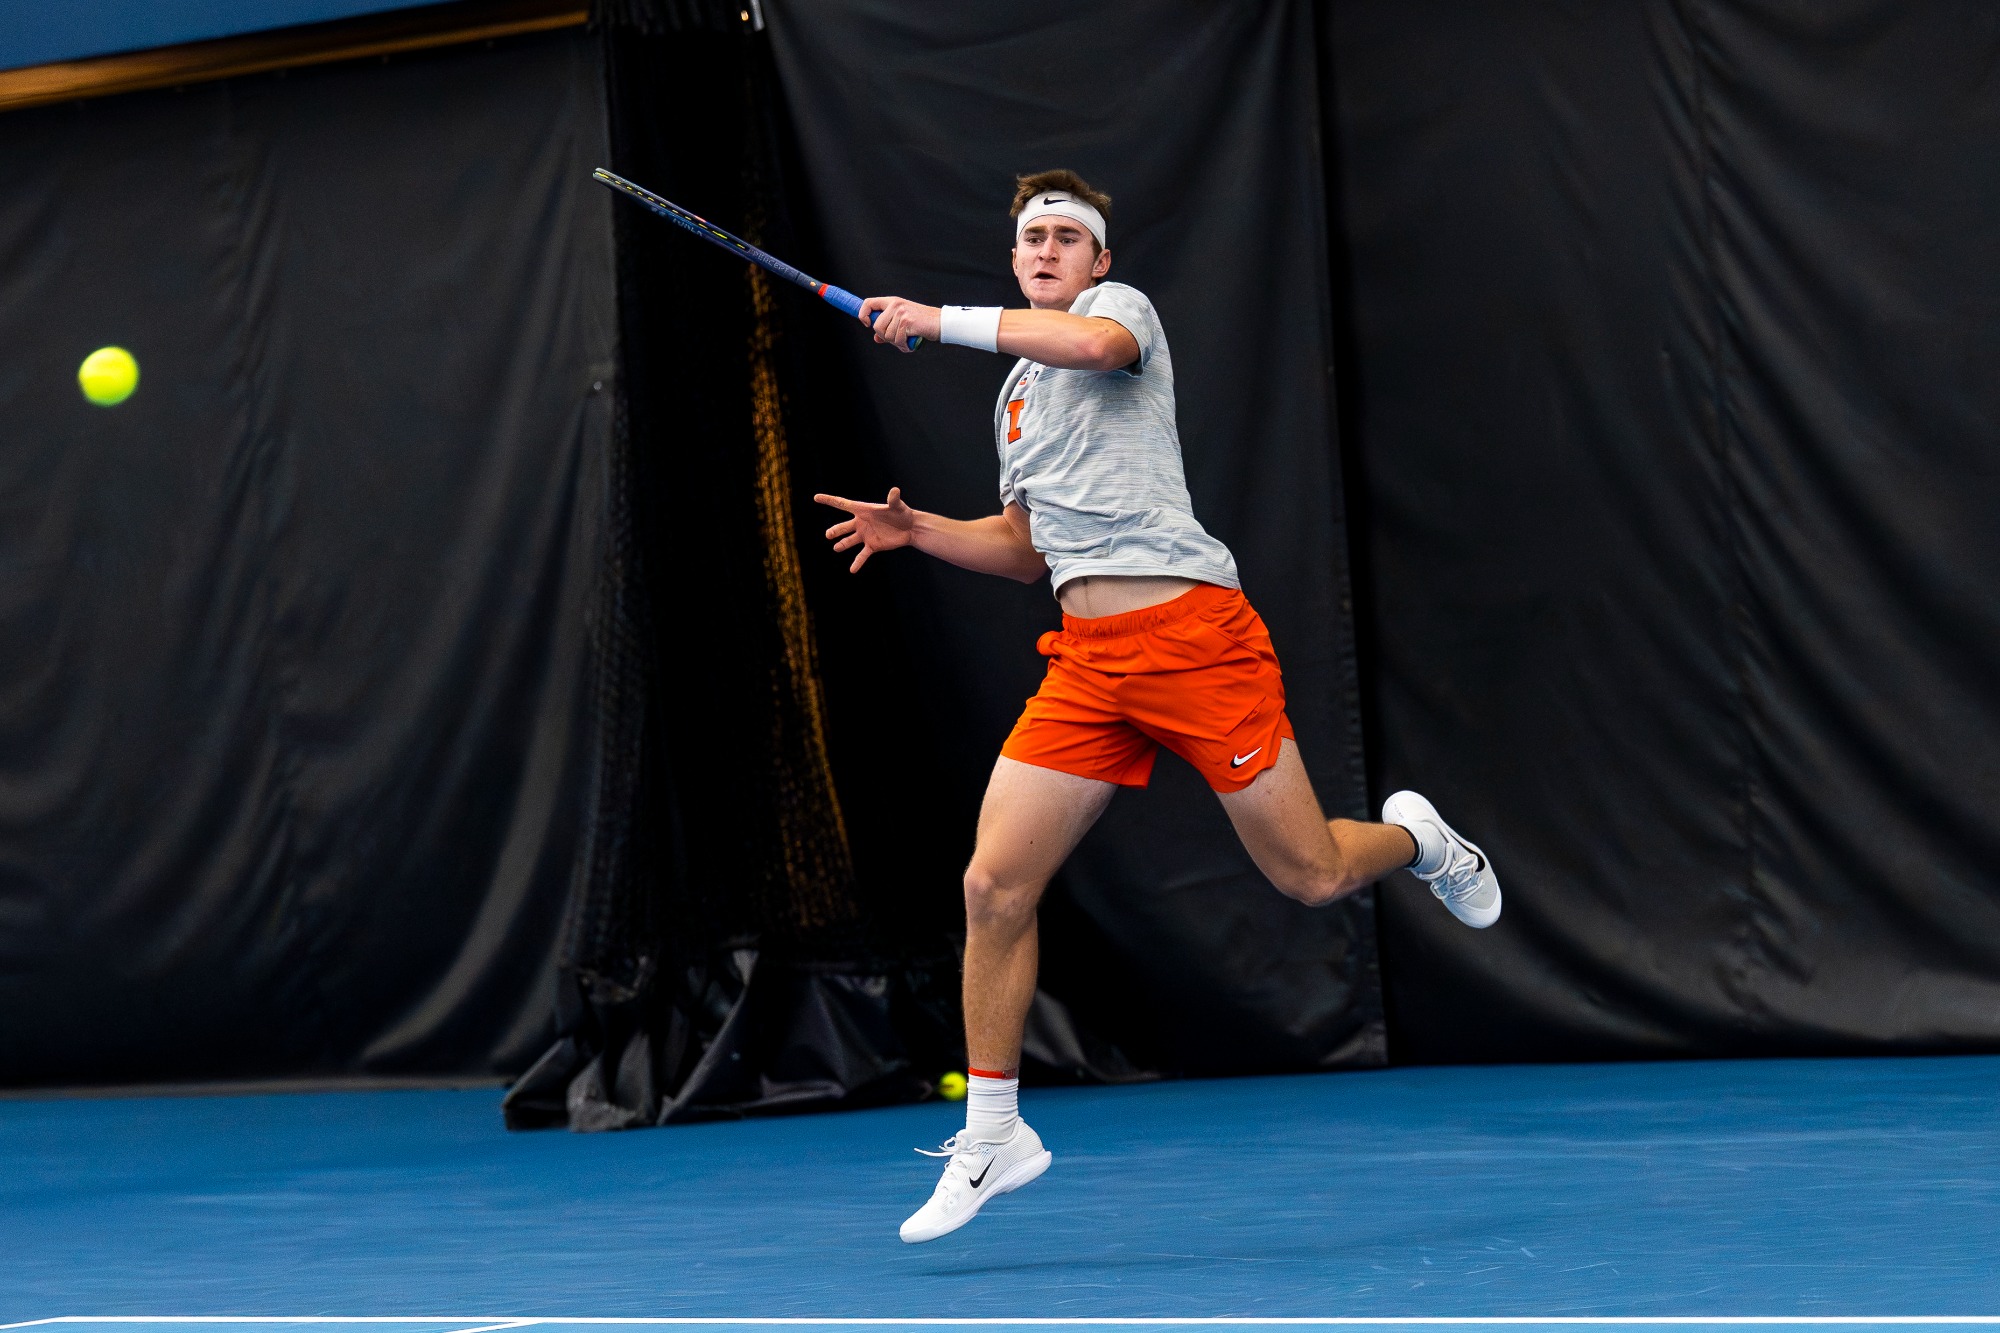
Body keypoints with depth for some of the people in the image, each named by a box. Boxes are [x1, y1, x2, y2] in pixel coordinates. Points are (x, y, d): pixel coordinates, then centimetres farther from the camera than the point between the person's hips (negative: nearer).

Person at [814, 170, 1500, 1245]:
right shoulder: (1013, 399, 24)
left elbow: (1096, 343, -26)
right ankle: (993, 1137, 7)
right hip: (1087, 656, 7)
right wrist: (917, 531, 14)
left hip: (1192, 631, -6)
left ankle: (1415, 836, 33)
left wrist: (940, 320, -21)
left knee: (1312, 877, -3)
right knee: (995, 885, -5)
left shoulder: (1122, 303, 1)